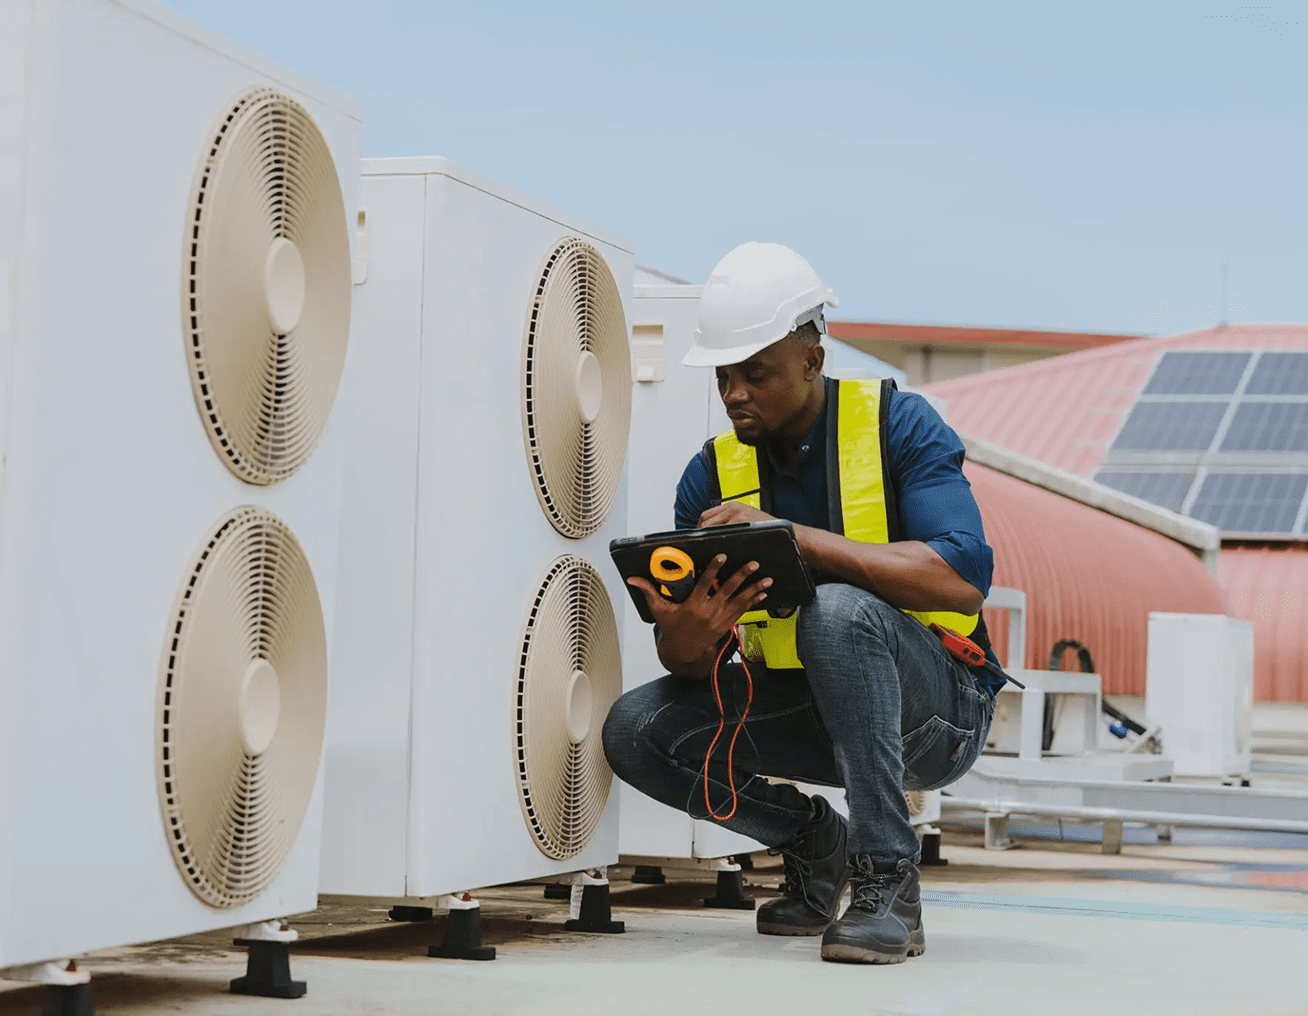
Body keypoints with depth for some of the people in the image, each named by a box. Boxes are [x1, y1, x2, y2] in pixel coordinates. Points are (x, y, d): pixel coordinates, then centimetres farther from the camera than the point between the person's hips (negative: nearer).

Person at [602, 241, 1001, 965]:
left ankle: (887, 881, -25)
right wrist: (685, 636, -30)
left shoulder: (897, 425, -12)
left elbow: (962, 576, -28)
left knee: (837, 610, -35)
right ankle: (812, 838, 9)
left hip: (933, 712, -5)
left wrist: (791, 535, -32)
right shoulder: (712, 475, 0)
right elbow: (692, 667, -3)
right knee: (636, 730, -16)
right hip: (808, 708, 5)